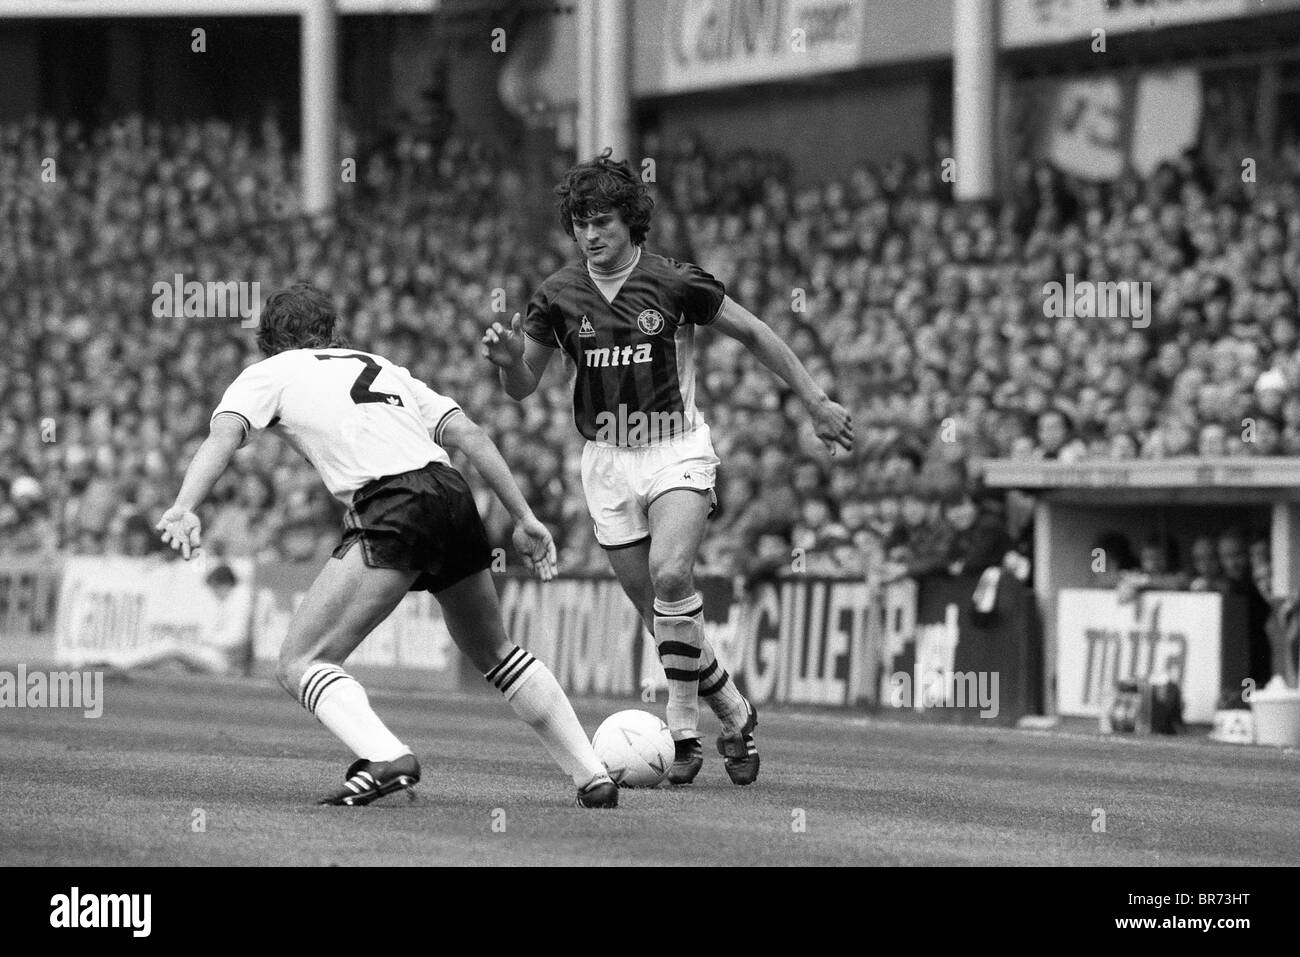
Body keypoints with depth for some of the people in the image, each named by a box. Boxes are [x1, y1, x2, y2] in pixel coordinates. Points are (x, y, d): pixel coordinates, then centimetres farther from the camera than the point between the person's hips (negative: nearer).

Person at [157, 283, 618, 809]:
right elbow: (469, 435, 21)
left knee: (300, 662, -2)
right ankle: (592, 774, 23)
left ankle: (386, 758, -27)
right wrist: (524, 518, 20)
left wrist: (184, 508, -18)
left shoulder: (268, 374, 17)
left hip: (389, 506, -6)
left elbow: (221, 436, -2)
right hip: (454, 495, 6)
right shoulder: (383, 368, 31)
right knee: (495, 652, 28)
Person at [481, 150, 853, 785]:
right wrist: (508, 359, -17)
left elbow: (752, 333, 2)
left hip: (677, 450, -3)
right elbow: (523, 386, 6)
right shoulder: (558, 295, -1)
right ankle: (735, 715, 23)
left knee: (670, 574, -27)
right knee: (659, 613, 3)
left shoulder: (675, 283, -9)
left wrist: (815, 401, 3)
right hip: (607, 459, 3)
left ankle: (683, 729, -18)